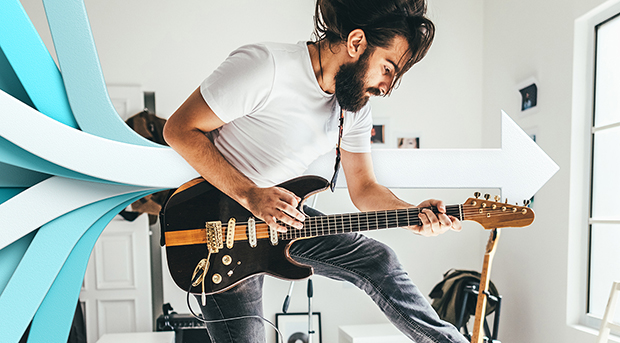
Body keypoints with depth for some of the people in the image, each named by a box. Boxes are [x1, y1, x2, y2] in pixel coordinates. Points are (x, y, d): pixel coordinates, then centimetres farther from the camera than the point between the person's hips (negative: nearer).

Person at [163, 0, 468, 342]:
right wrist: (250, 195, -28)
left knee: (377, 261, 1)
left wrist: (414, 214, -17)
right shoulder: (263, 66, -26)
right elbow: (180, 129, -20)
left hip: (281, 213, 6)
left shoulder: (356, 106, -2)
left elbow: (363, 188, 3)